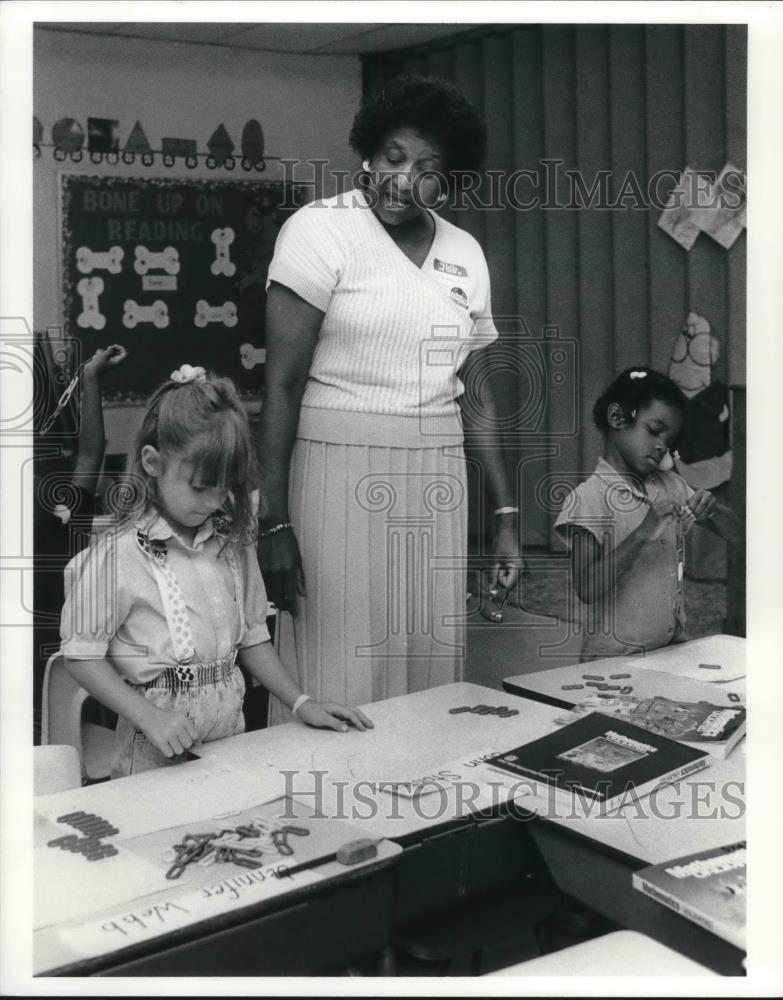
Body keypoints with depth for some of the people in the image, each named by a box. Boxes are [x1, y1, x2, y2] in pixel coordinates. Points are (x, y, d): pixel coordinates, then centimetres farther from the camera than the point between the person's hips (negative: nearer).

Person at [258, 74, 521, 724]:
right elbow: (283, 383, -10)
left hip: (437, 481, 5)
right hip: (340, 469, -5)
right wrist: (273, 523, -15)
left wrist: (506, 513, 13)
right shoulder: (319, 230, -4)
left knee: (431, 676, 9)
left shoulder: (465, 254, 12)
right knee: (339, 686, -3)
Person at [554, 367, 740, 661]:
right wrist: (643, 533, -26)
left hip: (670, 651, 6)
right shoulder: (588, 497, -10)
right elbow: (586, 589, -18)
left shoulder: (670, 485, 10)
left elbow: (733, 534, 14)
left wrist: (712, 510, -8)